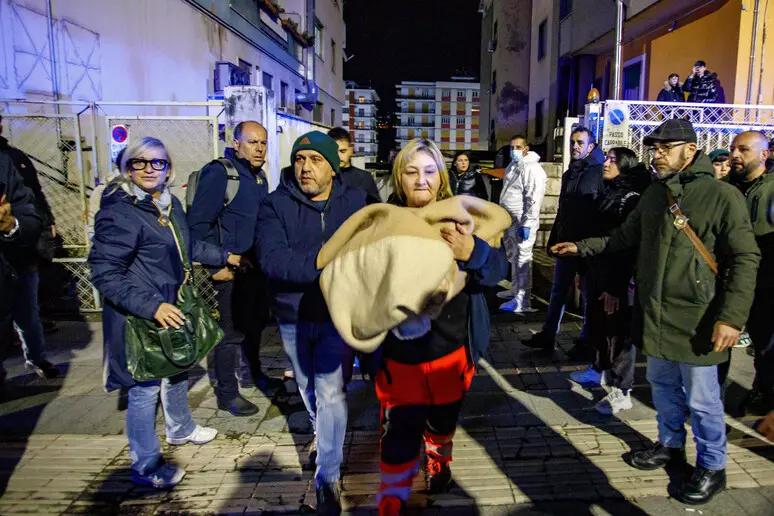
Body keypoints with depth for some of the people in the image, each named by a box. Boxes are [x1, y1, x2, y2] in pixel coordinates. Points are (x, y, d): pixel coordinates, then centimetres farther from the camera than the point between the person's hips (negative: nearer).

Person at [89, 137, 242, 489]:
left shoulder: (170, 205, 5)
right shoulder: (120, 212, -21)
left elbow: (188, 246, 21)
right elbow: (105, 274, -23)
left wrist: (223, 257, 26)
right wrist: (152, 306, -29)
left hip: (171, 309, 9)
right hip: (139, 318, -9)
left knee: (177, 371, 25)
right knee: (145, 390, 4)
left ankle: (180, 429, 50)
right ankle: (145, 467, 24)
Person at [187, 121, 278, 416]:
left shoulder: (259, 176, 11)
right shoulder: (219, 173, -15)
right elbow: (198, 222, -19)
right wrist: (215, 266, -19)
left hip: (256, 266, 8)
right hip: (230, 270, -8)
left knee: (255, 323, 21)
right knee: (231, 333, 2)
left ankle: (255, 373, 41)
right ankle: (227, 394, 18)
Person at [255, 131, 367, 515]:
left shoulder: (356, 201, -5)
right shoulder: (275, 204, -10)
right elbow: (271, 259, -24)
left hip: (338, 315, -1)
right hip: (293, 317, 2)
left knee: (331, 392, -4)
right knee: (307, 386, 22)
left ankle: (328, 478, 14)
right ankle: (320, 431, 53)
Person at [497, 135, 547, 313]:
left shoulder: (532, 169, -16)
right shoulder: (512, 166, 14)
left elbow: (534, 200, -22)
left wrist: (526, 224, -25)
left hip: (522, 223, -10)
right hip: (509, 220, 10)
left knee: (523, 260, -8)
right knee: (513, 257, 20)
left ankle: (522, 301, -6)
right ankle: (516, 289, 35)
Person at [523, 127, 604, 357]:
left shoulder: (599, 173, -9)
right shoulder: (569, 174, 14)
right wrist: (554, 238, 15)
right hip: (566, 242, 7)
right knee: (558, 291, 11)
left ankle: (586, 342, 19)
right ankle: (547, 334, 20)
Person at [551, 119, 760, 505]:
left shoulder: (722, 195, -12)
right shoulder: (654, 193, 8)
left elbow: (745, 260, -14)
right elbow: (625, 236, 20)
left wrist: (732, 316, -20)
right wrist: (582, 247, 16)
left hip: (696, 317, -6)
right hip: (654, 312, 6)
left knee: (701, 397, 7)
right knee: (663, 384, 20)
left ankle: (711, 467, 27)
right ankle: (670, 445, 40)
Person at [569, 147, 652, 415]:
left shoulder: (632, 199, -13)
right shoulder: (606, 193, 13)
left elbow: (629, 247, -18)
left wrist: (616, 287, -20)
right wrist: (586, 269, 16)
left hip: (618, 278, -8)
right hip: (598, 272, 8)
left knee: (619, 332, -1)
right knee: (597, 325, 18)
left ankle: (621, 391, 9)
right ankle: (600, 369, 37)